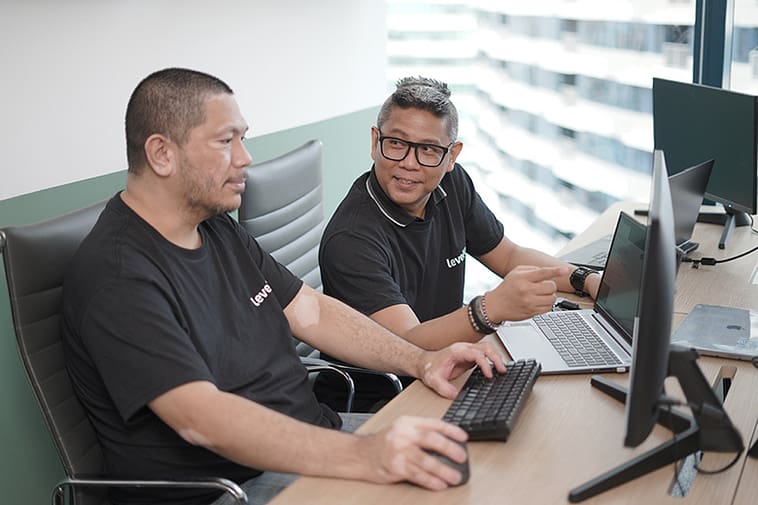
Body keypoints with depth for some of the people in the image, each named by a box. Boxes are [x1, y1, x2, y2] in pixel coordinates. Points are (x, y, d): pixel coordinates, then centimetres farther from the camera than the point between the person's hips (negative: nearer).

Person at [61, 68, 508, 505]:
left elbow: (308, 310, 11)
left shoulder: (219, 228, 12)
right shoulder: (117, 279, -20)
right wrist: (362, 457, -41)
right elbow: (201, 418, -30)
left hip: (311, 437, 9)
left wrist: (421, 361, -2)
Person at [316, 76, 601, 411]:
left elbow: (507, 256, 13)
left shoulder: (451, 184, -1)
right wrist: (493, 307, -48)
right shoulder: (350, 240, -24)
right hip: (370, 404, -7)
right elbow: (406, 346, -33)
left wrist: (586, 280, -2)